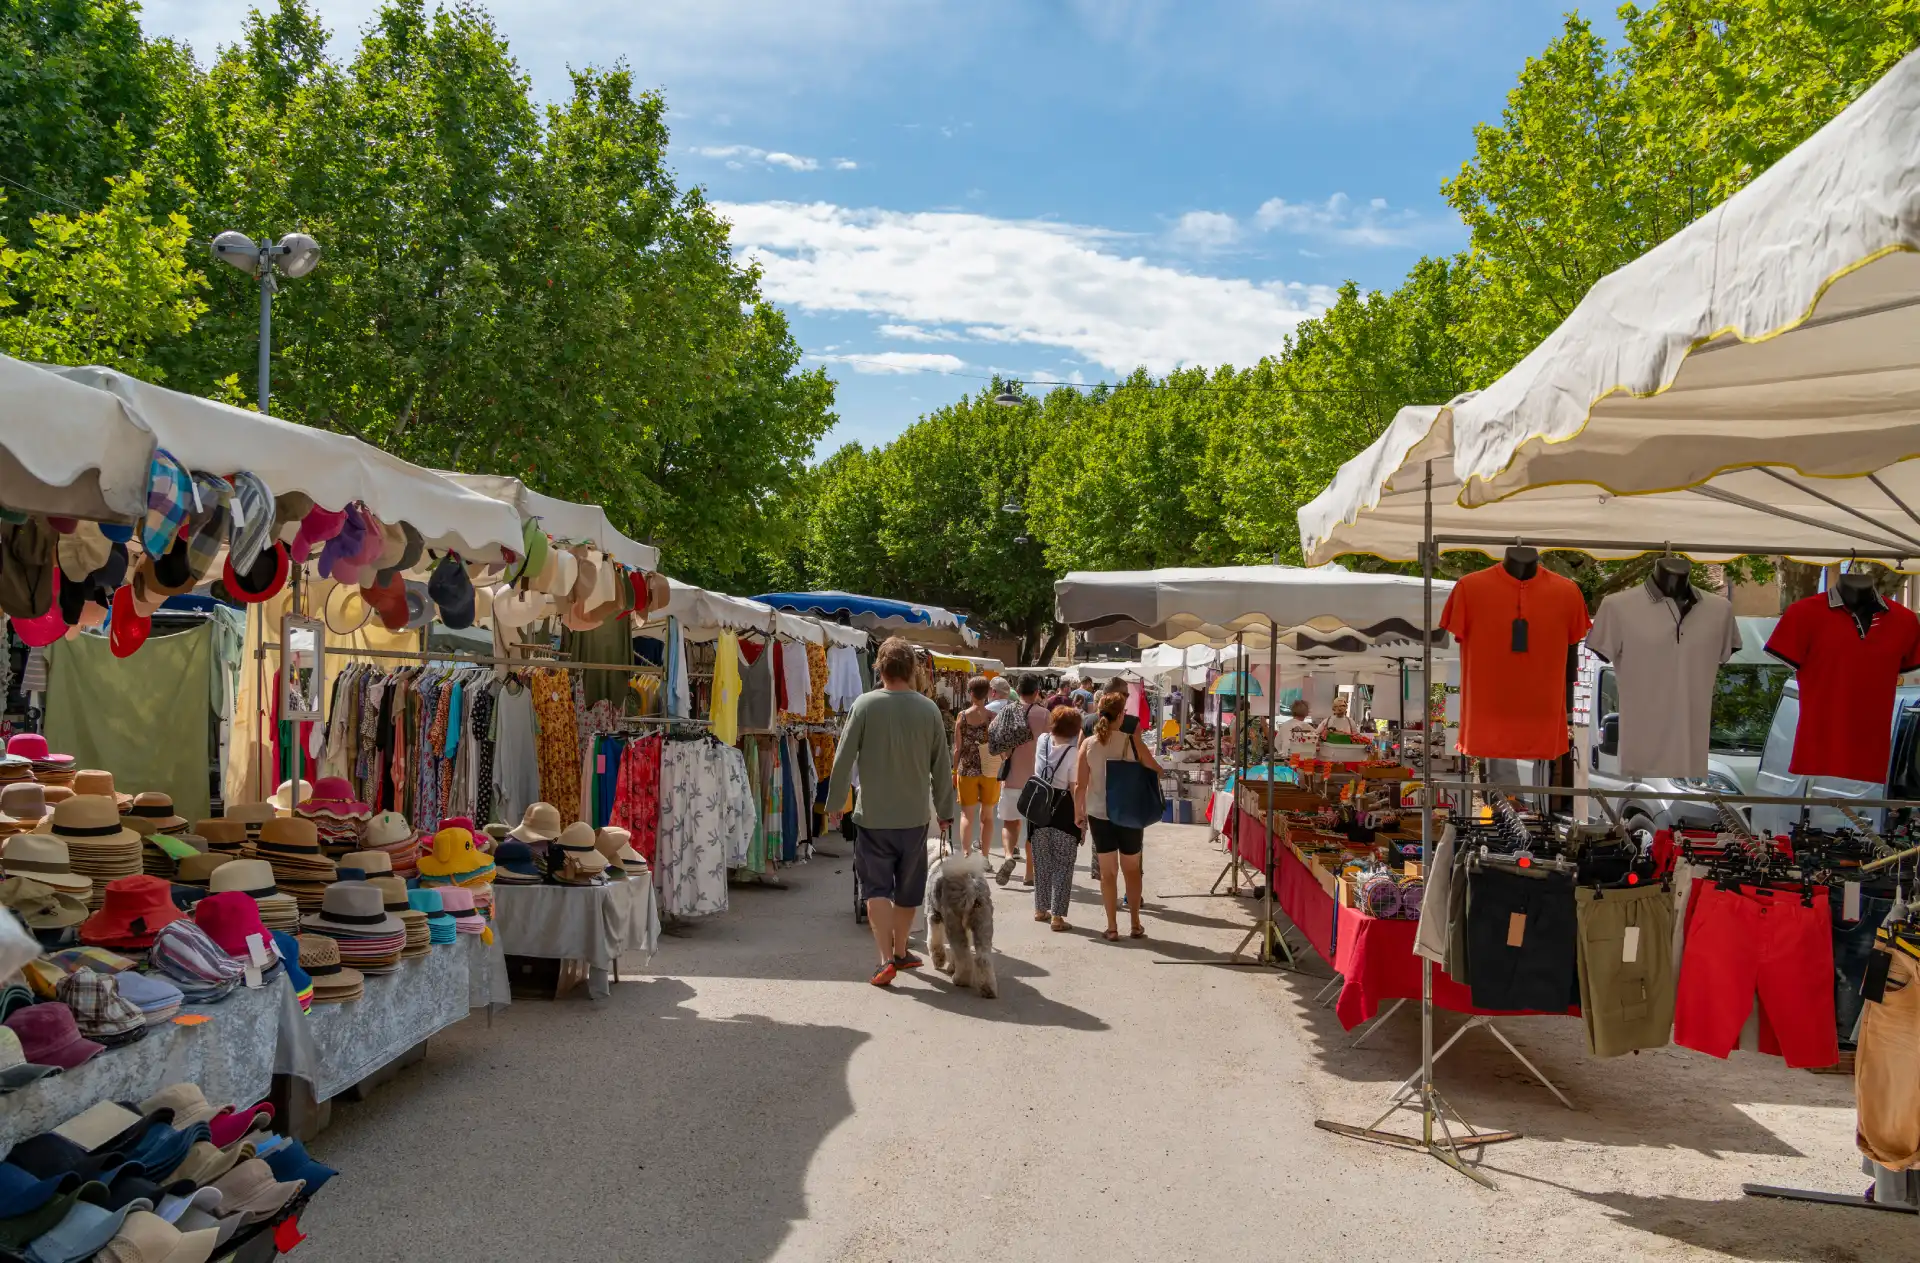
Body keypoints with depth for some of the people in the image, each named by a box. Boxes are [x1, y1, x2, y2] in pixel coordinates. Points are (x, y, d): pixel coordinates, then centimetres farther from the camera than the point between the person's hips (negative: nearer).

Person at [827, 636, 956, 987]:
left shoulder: (866, 704, -9)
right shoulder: (929, 709, -3)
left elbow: (843, 759, -8)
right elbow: (942, 767, 4)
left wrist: (835, 804, 4)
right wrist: (945, 811, 15)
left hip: (873, 816, -2)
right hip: (914, 816, 3)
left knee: (877, 888, 3)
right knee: (908, 889, 17)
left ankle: (886, 960, -8)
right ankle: (900, 952, 30)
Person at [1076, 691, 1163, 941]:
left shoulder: (1088, 744, -6)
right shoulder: (1132, 742, -11)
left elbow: (1080, 785, -5)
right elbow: (1157, 771, -1)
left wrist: (1078, 812, 8)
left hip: (1099, 815, 1)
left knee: (1108, 872, 11)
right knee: (1131, 870, 16)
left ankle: (1112, 927, 14)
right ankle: (1135, 924, 21)